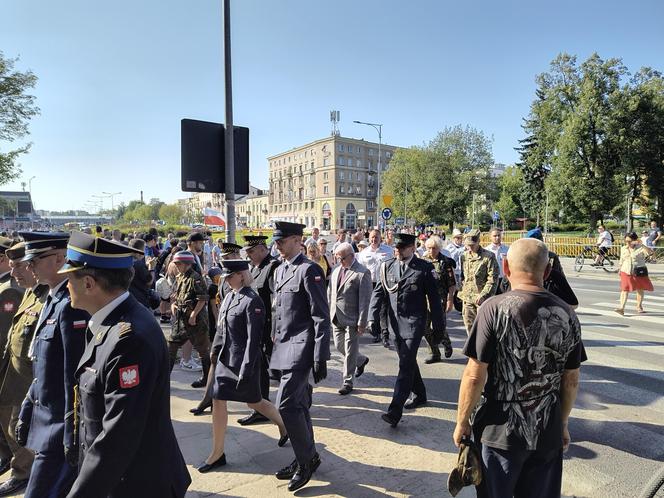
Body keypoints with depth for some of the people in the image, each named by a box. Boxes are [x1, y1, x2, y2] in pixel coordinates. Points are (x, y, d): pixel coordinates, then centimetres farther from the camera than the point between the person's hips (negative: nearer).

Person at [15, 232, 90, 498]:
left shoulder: (71, 305, -22)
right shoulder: (51, 301, 9)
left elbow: (75, 377, -23)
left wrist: (72, 436, -20)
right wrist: (26, 414, 18)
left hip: (61, 426, -9)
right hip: (46, 418, 9)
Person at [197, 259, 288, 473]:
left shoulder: (252, 301, -19)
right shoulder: (229, 296, 5)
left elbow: (253, 339, -21)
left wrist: (246, 371, -21)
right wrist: (215, 351, 14)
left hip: (244, 361, -8)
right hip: (225, 359, 8)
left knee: (254, 401, 7)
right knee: (218, 402, 11)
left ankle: (285, 425, 33)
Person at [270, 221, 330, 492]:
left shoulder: (309, 270, -13)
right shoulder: (279, 270, 12)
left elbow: (321, 317, -15)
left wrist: (320, 358, -17)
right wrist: (274, 342, 17)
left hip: (301, 347, -8)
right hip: (284, 347, 8)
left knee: (286, 404, -9)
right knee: (299, 404, 16)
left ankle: (307, 458, 12)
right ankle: (306, 457, 32)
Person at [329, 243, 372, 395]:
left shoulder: (362, 273, -13)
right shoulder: (336, 270, 10)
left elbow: (364, 300, -15)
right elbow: (330, 293, 16)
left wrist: (362, 323, -16)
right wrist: (329, 313, 10)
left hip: (351, 319, -7)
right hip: (336, 318, 7)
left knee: (350, 352, 3)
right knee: (339, 346, 18)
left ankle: (347, 382, 19)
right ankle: (361, 360, 43)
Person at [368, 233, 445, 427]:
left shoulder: (424, 268, -6)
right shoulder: (387, 266, 4)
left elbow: (434, 298, -2)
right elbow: (378, 292, 5)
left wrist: (438, 326, -1)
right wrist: (373, 318, -5)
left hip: (414, 323, -5)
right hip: (395, 323, 5)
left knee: (406, 365, -9)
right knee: (408, 362, 19)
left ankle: (395, 410, -8)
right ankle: (420, 394, 40)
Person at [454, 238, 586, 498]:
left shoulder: (495, 308, -18)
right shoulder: (567, 314, -4)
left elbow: (475, 376, -17)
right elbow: (571, 381, 4)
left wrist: (462, 421, -4)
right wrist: (563, 423, 19)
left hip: (500, 431, -4)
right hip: (548, 433, 4)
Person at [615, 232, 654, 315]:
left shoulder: (640, 248, -8)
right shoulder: (623, 249, 7)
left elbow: (650, 252, -28)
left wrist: (641, 245, -35)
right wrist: (620, 270, 16)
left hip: (639, 273, -2)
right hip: (626, 272, 2)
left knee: (640, 290, 12)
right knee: (624, 289, -9)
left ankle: (639, 306, 30)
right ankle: (621, 308, -16)